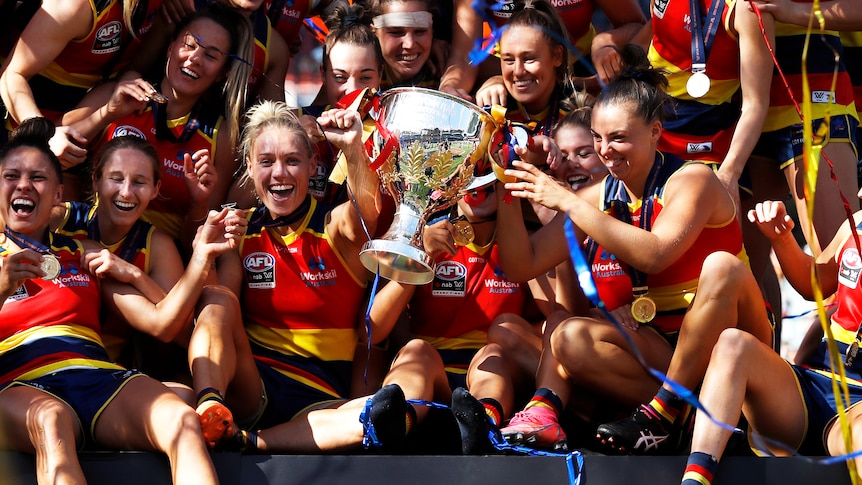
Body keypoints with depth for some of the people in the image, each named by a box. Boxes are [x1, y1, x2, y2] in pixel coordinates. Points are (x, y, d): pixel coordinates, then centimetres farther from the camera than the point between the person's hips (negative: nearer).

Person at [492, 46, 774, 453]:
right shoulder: (598, 198, 7)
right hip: (654, 352, 3)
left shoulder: (691, 182, -9)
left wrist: (566, 202, -27)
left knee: (722, 266, -34)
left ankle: (663, 412, -27)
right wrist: (505, 194, -9)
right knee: (570, 337, -22)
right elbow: (523, 266, 5)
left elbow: (655, 254, -28)